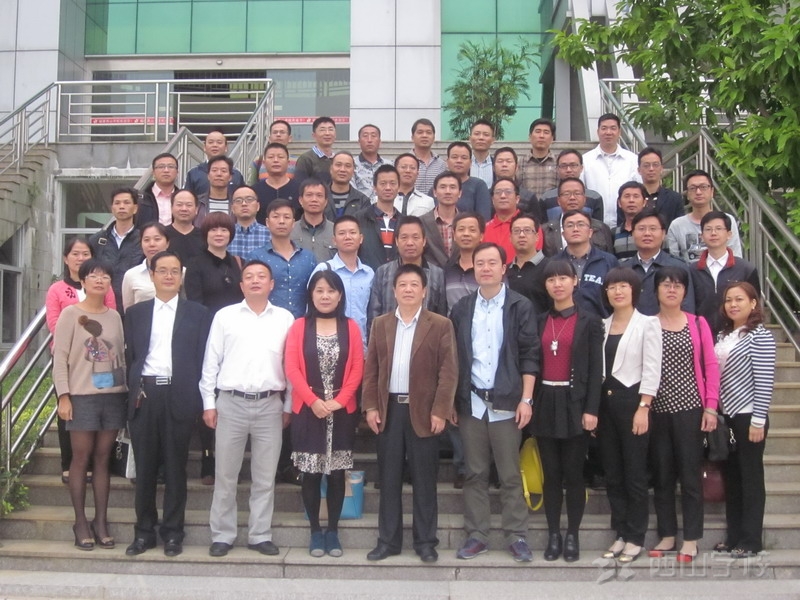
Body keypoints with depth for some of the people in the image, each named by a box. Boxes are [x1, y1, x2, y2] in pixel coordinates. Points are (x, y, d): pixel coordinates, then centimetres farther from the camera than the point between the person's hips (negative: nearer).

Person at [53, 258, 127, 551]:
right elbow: (60, 358, -5)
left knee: (103, 459, 7)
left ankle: (101, 521, 13)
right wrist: (63, 396, -11)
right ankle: (81, 522, 10)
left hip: (113, 396, 3)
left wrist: (126, 390, 6)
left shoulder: (114, 316, 9)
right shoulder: (70, 314, -2)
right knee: (81, 459, 1)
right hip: (81, 396, -3)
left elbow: (121, 356, 12)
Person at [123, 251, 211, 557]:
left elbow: (202, 359, 2)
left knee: (175, 467, 4)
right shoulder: (135, 312, 13)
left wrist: (196, 400, -5)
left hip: (178, 396, -2)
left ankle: (172, 532, 13)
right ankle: (144, 531, 15)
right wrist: (134, 389, 0)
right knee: (144, 466, 5)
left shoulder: (197, 313, 6)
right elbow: (130, 356, 12)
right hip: (144, 394, 2)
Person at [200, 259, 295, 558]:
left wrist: (289, 406, 4)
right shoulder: (224, 316, 3)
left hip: (270, 404, 1)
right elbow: (211, 362, 3)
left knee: (265, 477, 8)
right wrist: (209, 403, 0)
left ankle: (260, 535, 19)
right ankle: (222, 535, 17)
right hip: (231, 403, -1)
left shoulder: (285, 318, 5)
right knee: (225, 475, 6)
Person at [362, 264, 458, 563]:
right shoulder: (380, 324, 9)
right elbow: (371, 368, 8)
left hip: (423, 411, -3)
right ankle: (388, 540, 17)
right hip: (389, 409, 3)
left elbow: (448, 371, -5)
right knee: (388, 478, 8)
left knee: (424, 480, 5)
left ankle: (425, 542, 14)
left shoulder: (440, 325, -2)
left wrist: (440, 410, -11)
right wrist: (370, 406, 0)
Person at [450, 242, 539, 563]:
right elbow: (453, 357, 9)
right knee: (475, 473, 8)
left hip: (506, 402, -2)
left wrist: (526, 399, -8)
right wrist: (450, 401, 5)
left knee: (510, 475, 3)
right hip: (470, 402, 3)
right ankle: (476, 535, 15)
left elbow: (529, 355, -2)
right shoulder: (461, 309, 9)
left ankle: (516, 536, 12)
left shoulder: (520, 307, 0)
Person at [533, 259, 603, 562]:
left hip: (574, 403, -3)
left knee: (573, 473, 3)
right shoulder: (540, 320, 10)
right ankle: (553, 534, 15)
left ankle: (573, 535, 13)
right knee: (551, 473, 8)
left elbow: (595, 369, -4)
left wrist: (591, 409, -11)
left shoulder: (589, 321, 0)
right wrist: (529, 402, 2)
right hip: (545, 402, 3)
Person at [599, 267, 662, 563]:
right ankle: (620, 534, 18)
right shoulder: (602, 325, 12)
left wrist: (643, 408, -14)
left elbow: (652, 370, -8)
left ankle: (635, 538, 9)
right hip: (605, 402, 5)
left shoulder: (647, 324, -3)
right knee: (612, 473, 9)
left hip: (633, 402, -5)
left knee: (635, 473, 0)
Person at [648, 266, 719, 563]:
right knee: (661, 474, 7)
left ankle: (691, 539, 12)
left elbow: (711, 366, 2)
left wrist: (711, 406, -5)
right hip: (657, 410, 1)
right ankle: (667, 535, 18)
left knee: (690, 474, 2)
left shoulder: (698, 324, 5)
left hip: (689, 407, -1)